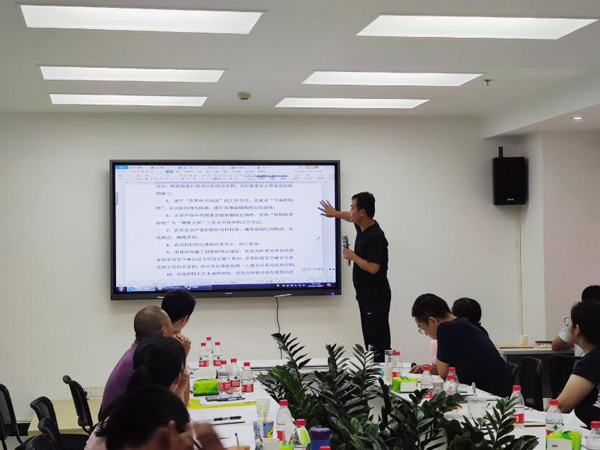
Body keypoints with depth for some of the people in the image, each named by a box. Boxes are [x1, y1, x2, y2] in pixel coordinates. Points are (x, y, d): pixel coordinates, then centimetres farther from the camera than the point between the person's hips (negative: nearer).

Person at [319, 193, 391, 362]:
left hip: (376, 297, -10)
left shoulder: (375, 236, -21)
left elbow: (373, 268, -27)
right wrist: (335, 213, 38)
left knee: (379, 342, -10)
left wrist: (352, 256, -15)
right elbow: (351, 218, 33)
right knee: (371, 341, 12)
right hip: (365, 295, 10)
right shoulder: (362, 226, 8)